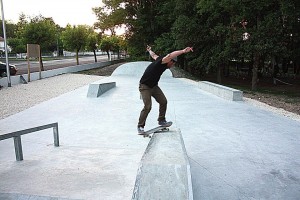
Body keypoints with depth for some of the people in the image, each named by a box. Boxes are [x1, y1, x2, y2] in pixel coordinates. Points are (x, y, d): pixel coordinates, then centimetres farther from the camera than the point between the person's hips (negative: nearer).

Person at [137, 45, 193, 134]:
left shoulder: (159, 61, 4)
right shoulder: (161, 62, -21)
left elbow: (154, 55, 25)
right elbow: (170, 55, -41)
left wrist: (149, 50, 46)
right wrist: (183, 51, -49)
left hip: (154, 86, 9)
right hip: (145, 86, -9)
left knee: (163, 101, 3)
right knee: (148, 106, -16)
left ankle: (161, 120, 18)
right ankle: (140, 126, -1)